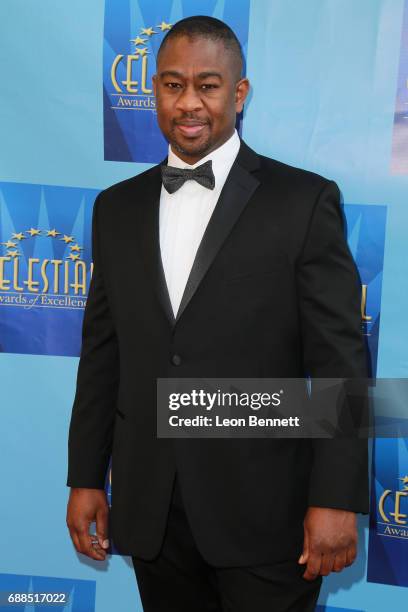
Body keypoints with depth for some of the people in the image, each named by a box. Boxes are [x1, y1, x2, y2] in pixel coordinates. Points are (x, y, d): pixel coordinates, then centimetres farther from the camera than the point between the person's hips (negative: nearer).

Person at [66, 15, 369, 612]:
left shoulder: (304, 200, -6)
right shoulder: (118, 207, 7)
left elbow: (340, 360, -8)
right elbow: (102, 352, 9)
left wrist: (338, 497, -11)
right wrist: (85, 477, 9)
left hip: (263, 511, -3)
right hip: (150, 510, 4)